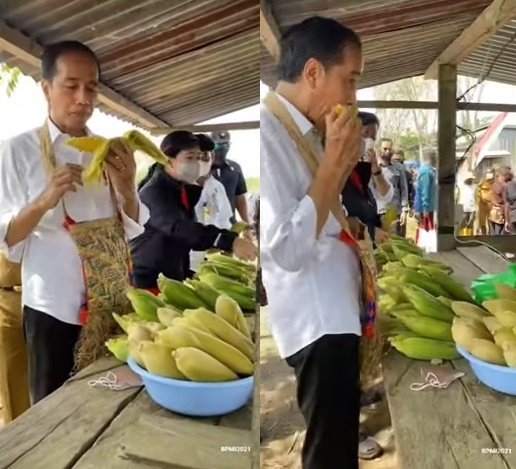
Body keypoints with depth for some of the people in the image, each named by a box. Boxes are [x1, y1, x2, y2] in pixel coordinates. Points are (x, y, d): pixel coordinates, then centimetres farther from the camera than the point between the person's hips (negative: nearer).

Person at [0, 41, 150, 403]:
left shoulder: (110, 151, 6)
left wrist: (126, 188, -15)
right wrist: (45, 200, -25)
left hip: (114, 305, 4)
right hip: (55, 310, -3)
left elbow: (132, 230, 5)